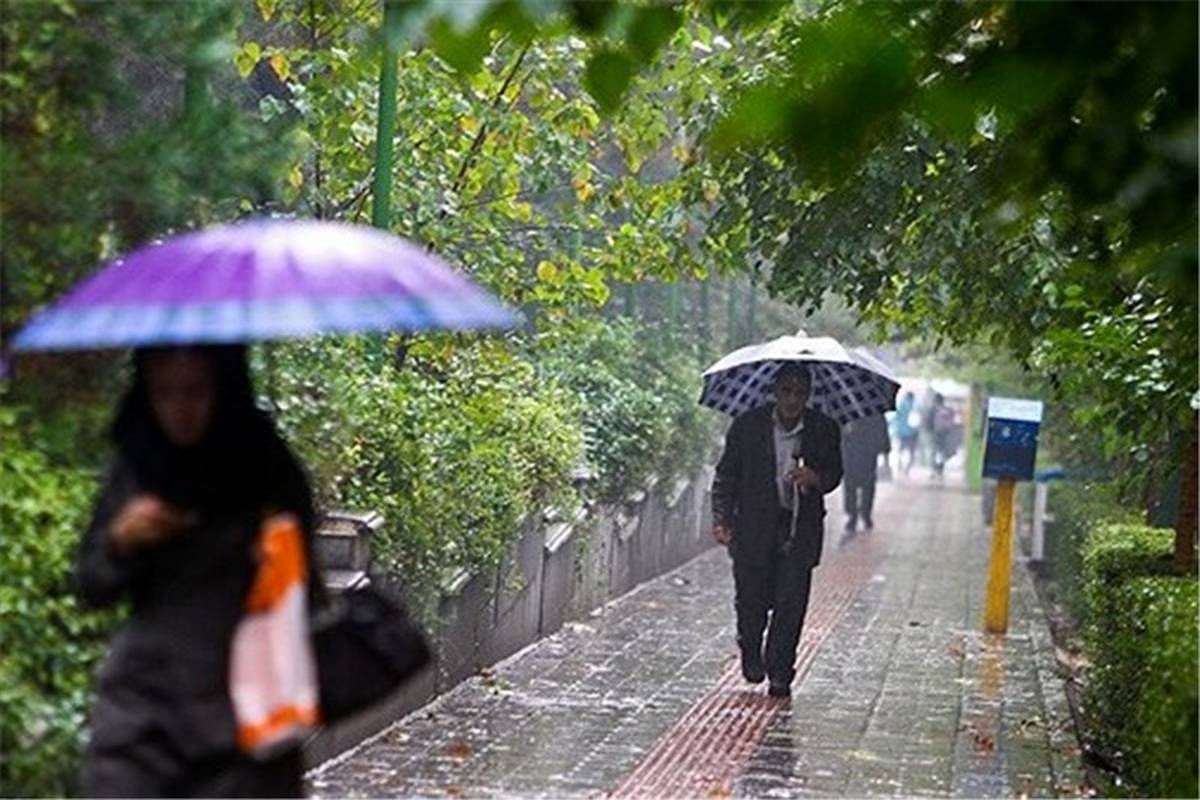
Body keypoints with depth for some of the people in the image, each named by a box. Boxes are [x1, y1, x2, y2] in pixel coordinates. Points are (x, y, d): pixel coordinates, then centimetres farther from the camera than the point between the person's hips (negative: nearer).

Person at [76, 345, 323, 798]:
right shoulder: (135, 465, 5)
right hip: (141, 705, 2)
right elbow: (91, 590, 10)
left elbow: (306, 596, 6)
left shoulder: (270, 473, -2)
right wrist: (120, 541, -8)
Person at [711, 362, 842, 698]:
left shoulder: (824, 429, -1)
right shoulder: (748, 426, -3)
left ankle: (780, 673, 7)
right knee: (751, 599, 4)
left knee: (792, 601, -5)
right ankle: (751, 652, 34)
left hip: (801, 527, 0)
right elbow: (726, 475, 4)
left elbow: (835, 473, 9)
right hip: (754, 525, 0)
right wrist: (721, 519, -6)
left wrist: (816, 478, -15)